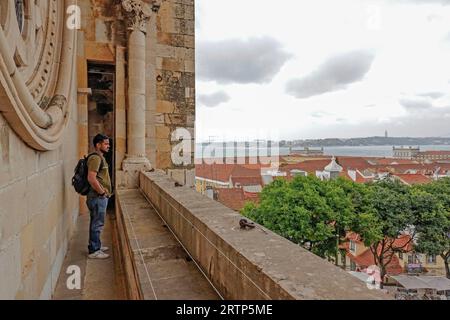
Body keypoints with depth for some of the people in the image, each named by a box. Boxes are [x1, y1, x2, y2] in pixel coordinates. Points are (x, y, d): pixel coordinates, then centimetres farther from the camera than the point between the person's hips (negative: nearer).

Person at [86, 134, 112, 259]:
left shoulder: (100, 157, 14)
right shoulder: (95, 158, -18)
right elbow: (91, 178, -28)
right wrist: (102, 192, -18)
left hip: (101, 197, 10)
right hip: (98, 197, -10)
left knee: (96, 223, 19)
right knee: (97, 224, -1)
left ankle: (96, 246, 32)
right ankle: (94, 251, 10)